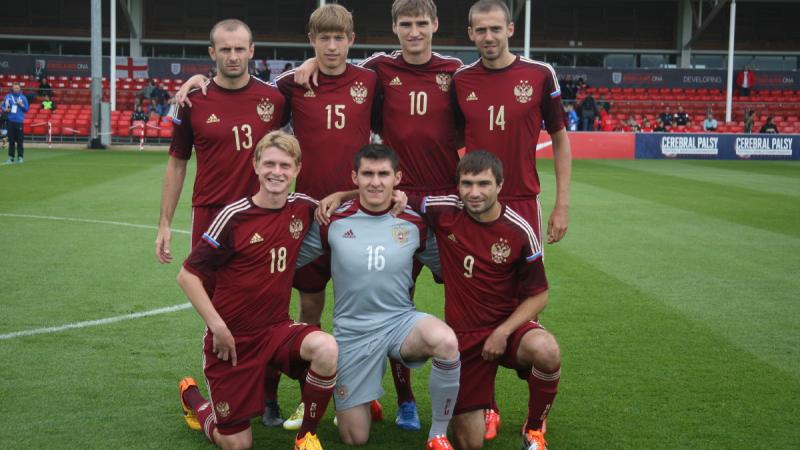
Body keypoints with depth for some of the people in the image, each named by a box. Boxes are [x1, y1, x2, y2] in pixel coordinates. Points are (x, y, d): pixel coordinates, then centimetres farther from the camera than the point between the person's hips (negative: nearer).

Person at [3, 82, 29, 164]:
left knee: (20, 140, -3)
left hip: (19, 121, -1)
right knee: (11, 140, 3)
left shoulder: (23, 97, 7)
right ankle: (11, 157, 7)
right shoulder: (8, 96, 8)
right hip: (10, 120, 1)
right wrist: (6, 109, -10)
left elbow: (26, 109, 7)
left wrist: (21, 105, -11)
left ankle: (20, 156, 3)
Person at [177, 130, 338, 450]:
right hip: (233, 339, -3)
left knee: (327, 349, -30)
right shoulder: (234, 216, -15)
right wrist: (217, 326, -17)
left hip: (277, 328, 3)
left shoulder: (302, 208, -3)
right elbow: (188, 275, -10)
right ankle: (192, 398, 35)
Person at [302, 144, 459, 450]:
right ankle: (364, 399, 40)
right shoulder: (333, 222, -6)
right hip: (353, 331, 0)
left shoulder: (415, 223, -3)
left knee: (446, 341, -36)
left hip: (401, 320, 0)